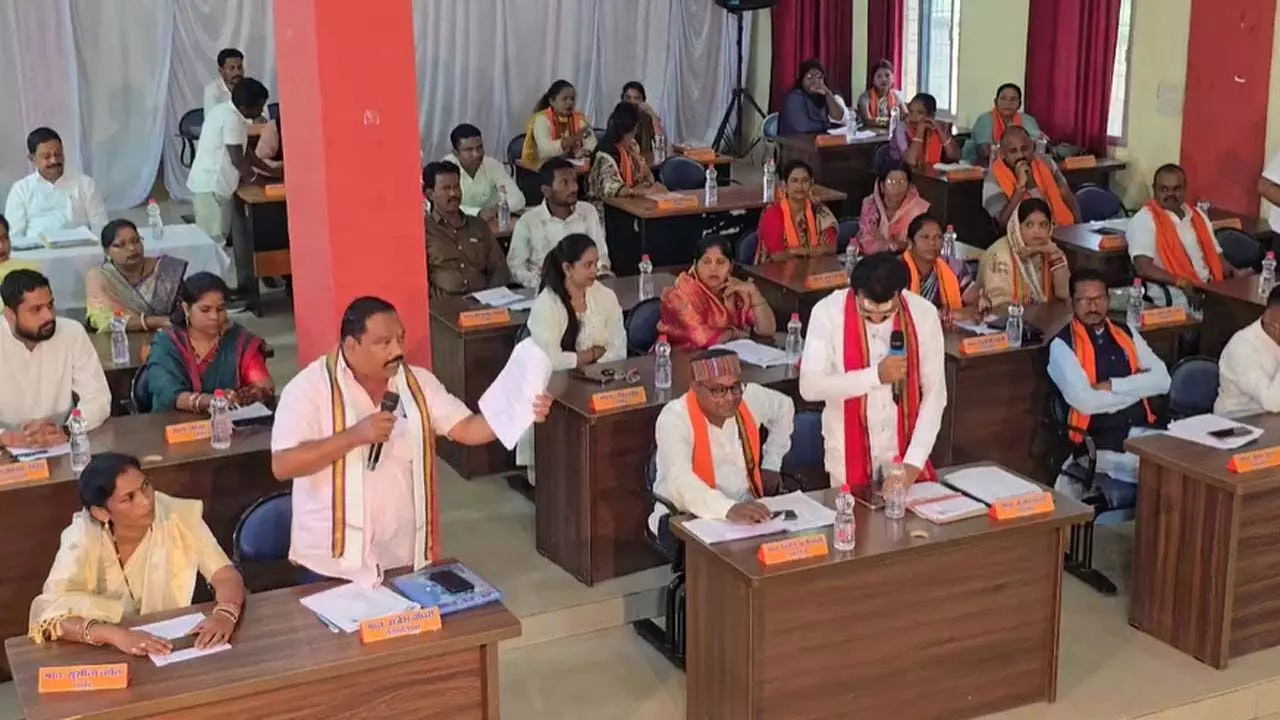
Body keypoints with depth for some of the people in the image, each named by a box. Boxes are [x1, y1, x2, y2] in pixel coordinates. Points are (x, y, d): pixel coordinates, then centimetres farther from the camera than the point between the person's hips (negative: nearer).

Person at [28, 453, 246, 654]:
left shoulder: (179, 517, -12)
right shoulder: (83, 537, -16)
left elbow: (227, 576, -13)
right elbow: (50, 614, -24)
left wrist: (224, 614, -34)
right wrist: (116, 634, -39)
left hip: (176, 648, 1)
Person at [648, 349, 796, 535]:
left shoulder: (751, 397, -1)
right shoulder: (674, 418, -19)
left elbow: (784, 408, 24)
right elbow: (680, 481, -36)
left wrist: (771, 465, 16)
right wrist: (728, 509, -51)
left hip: (744, 508, 5)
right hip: (686, 517, -4)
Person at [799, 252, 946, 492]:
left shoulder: (923, 313, -11)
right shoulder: (828, 312, -16)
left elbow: (934, 393, -8)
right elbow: (809, 387, -20)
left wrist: (915, 461, -16)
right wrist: (875, 375, -28)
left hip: (906, 448, 2)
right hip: (849, 453, -1)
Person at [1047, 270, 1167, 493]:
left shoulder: (1126, 334, 15)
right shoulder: (1062, 345, -2)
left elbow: (1162, 380, 3)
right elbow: (1085, 402, -15)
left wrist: (1113, 386, -10)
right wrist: (1138, 386, -3)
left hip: (1143, 432, 5)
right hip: (1100, 443, -5)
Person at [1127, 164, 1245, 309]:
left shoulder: (1198, 216, 21)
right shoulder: (1143, 220, -3)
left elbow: (1215, 256, 25)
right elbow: (1143, 268, -14)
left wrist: (1234, 272, 3)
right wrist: (1183, 283, -24)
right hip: (1172, 299, -7)